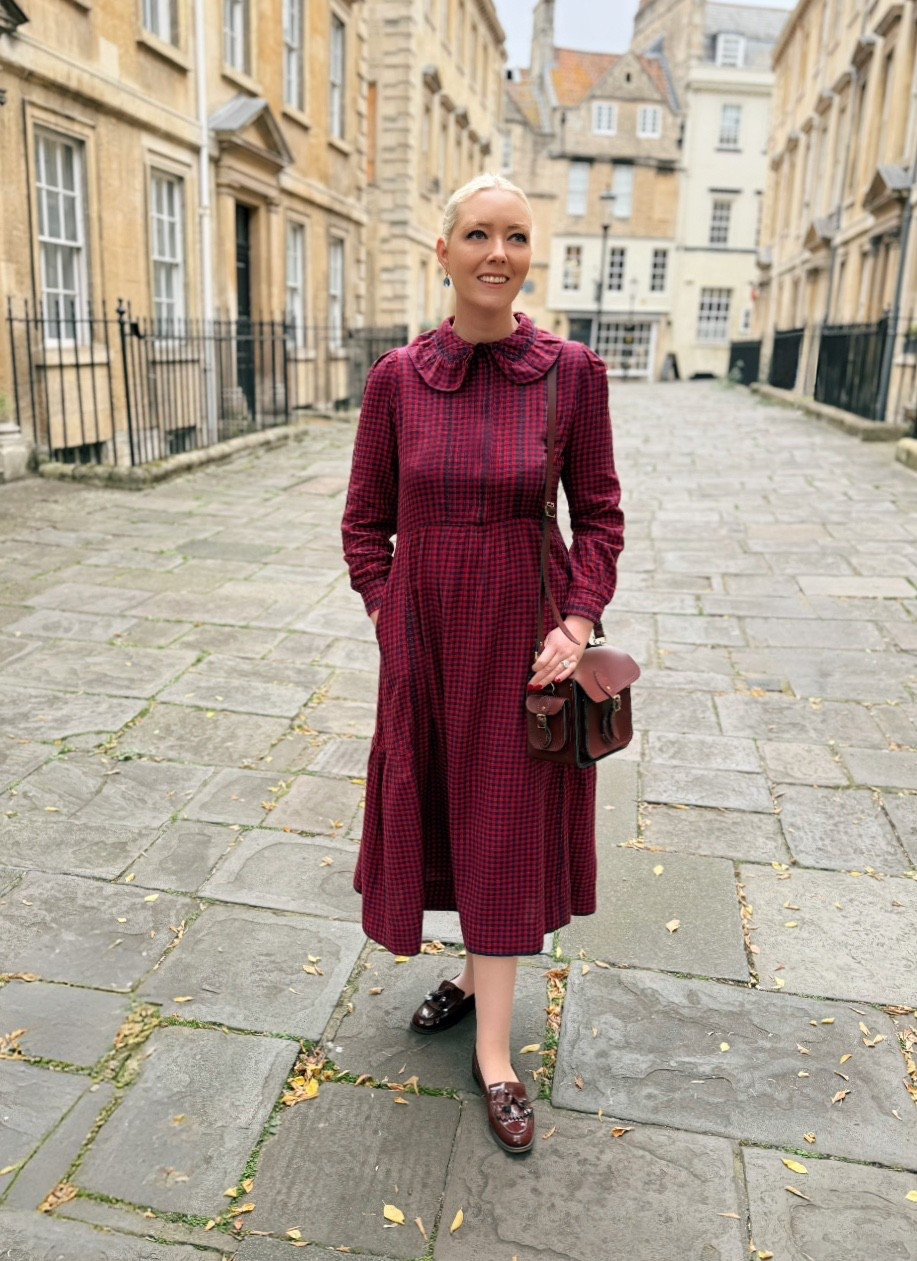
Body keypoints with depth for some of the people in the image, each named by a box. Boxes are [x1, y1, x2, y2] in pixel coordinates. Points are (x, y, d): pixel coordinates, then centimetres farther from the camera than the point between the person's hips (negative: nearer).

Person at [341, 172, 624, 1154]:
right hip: (427, 635, 2)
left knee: (508, 827, 7)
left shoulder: (571, 372, -7)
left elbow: (599, 515, -1)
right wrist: (389, 617, -4)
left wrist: (577, 625, -12)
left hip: (523, 636, -2)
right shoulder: (396, 378, -3)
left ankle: (493, 1053, 23)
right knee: (442, 811, 16)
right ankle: (476, 972, 44)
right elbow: (365, 521, 4)